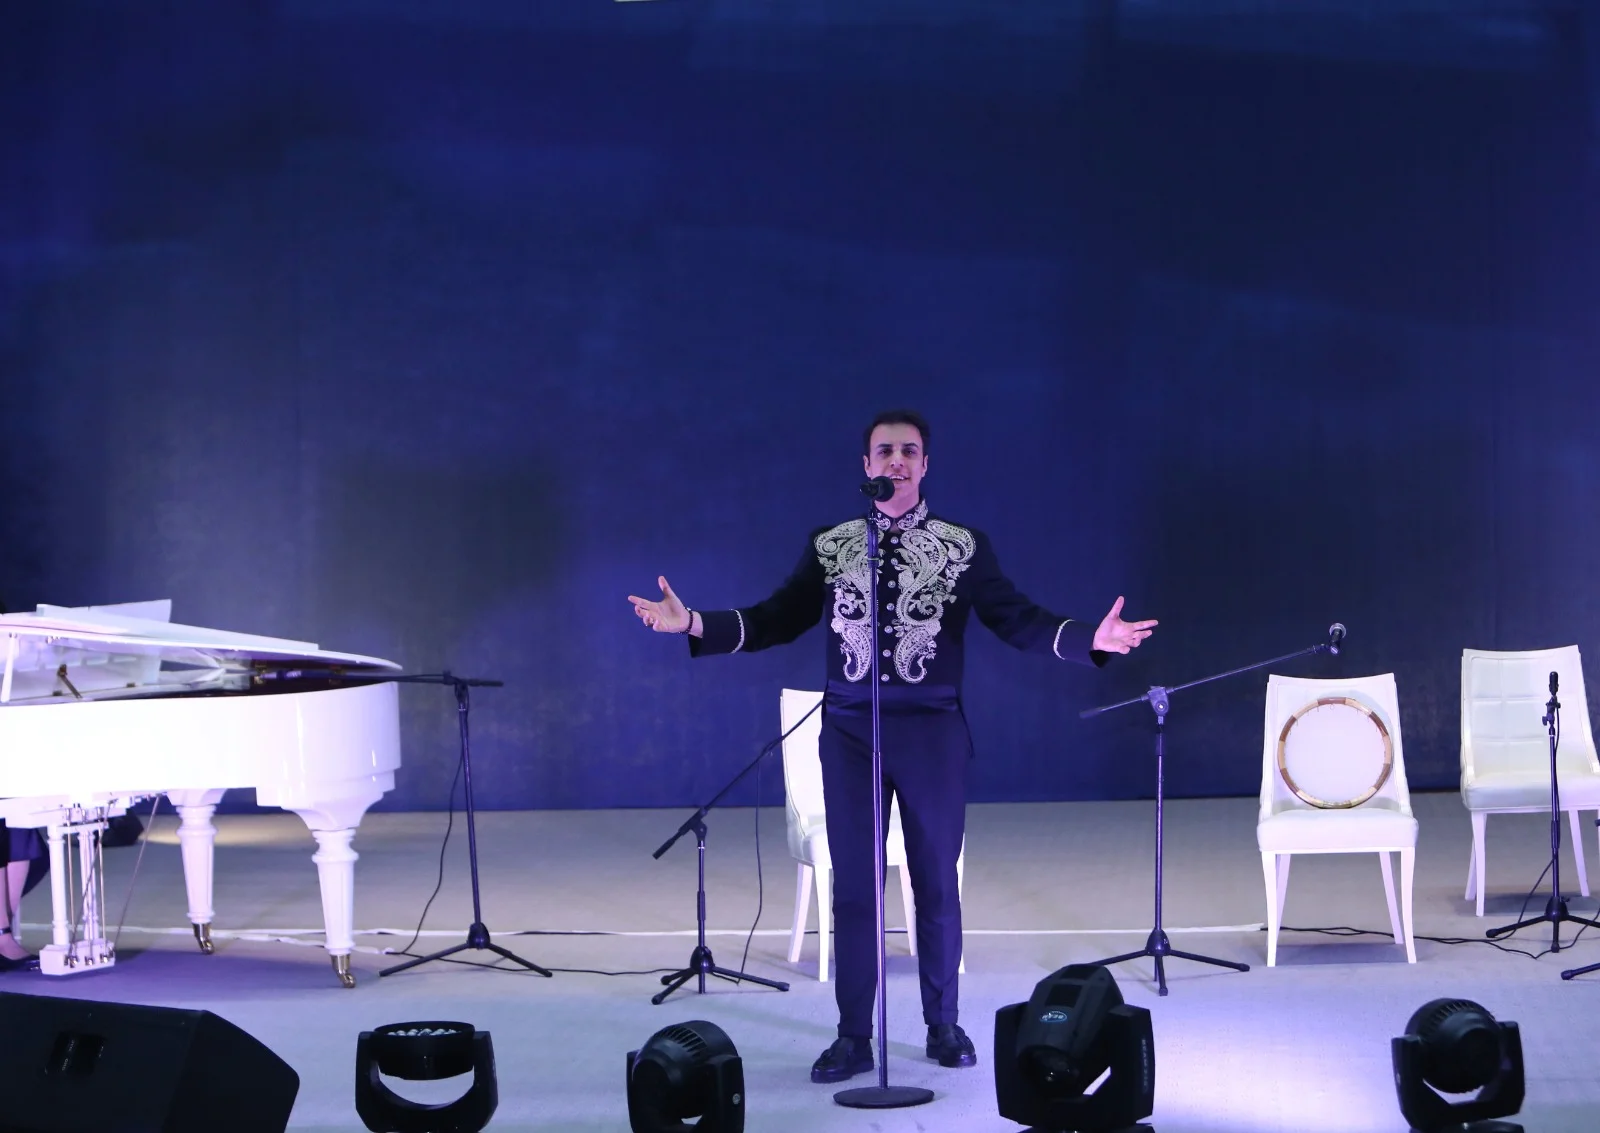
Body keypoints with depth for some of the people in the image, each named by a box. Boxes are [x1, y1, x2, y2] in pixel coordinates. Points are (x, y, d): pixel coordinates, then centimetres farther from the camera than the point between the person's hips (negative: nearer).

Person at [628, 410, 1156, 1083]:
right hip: (849, 731, 1)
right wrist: (695, 624, -7)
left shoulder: (964, 546, 2)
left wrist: (1090, 639, -17)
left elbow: (1016, 620, -2)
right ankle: (854, 1037, 13)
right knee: (852, 885, 4)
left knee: (937, 882, 8)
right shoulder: (829, 545, 7)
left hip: (933, 731, -1)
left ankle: (944, 1026, 22)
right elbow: (776, 621, 5)